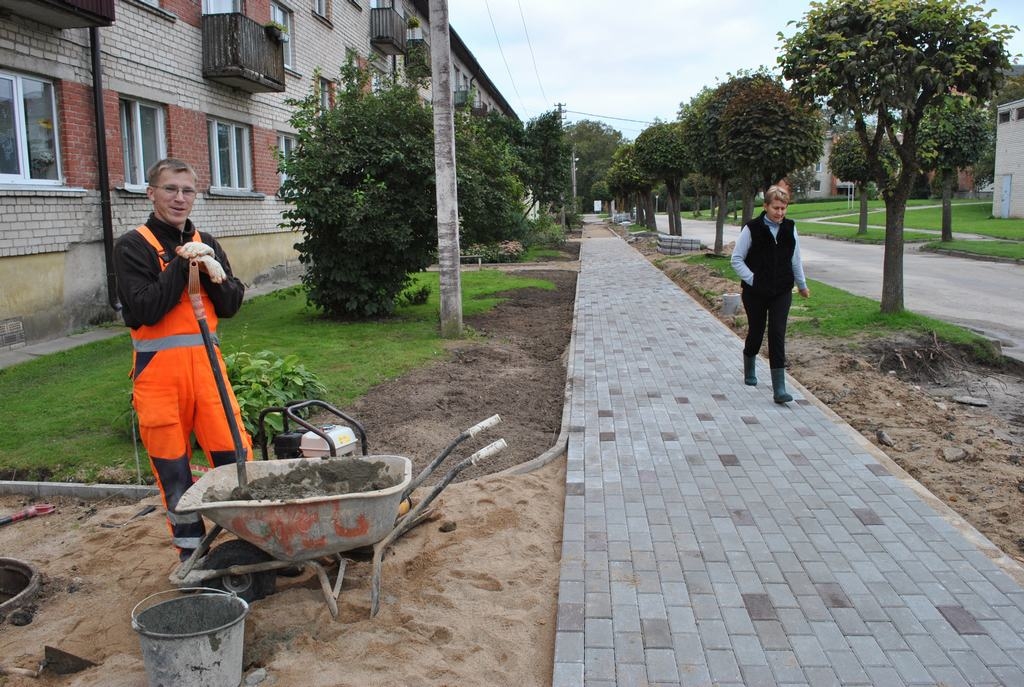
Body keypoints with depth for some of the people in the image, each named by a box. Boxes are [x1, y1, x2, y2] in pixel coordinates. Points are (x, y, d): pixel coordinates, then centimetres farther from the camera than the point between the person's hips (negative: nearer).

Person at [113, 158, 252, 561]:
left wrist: (213, 273, -11)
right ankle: (192, 555, 19)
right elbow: (145, 309, -15)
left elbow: (230, 306, 7)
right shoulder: (132, 247, -2)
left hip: (206, 361, 4)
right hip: (159, 368, -4)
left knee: (235, 453, 2)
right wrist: (182, 264, -15)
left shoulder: (204, 244, 13)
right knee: (173, 468, 5)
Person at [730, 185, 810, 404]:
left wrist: (802, 285, 22)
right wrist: (751, 279, -13)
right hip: (755, 293, -2)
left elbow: (795, 260, 14)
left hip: (781, 293, 2)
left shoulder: (790, 228, 3)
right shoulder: (752, 229, -9)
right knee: (756, 332, 11)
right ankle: (749, 372, 40)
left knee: (777, 336, -6)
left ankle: (779, 389, -7)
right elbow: (736, 258, -5)